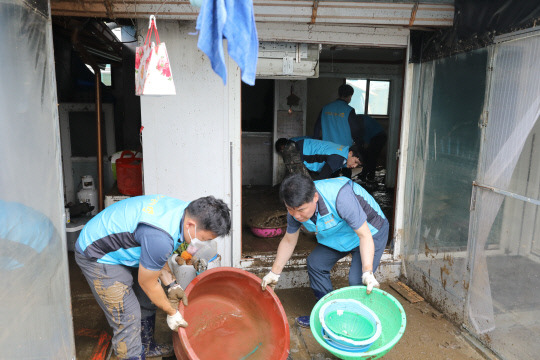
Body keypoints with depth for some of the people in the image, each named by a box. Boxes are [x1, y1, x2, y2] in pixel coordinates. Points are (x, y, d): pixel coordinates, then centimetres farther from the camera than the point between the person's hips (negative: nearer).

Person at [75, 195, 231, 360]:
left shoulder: (182, 209, -12)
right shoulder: (160, 238, -38)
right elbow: (147, 283, -19)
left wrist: (171, 284, 0)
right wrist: (172, 313, -6)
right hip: (97, 257, -9)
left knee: (146, 298, 17)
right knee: (127, 316, -8)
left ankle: (146, 346, 38)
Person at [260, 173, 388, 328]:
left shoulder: (341, 198, -41)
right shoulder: (296, 207, -19)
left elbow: (364, 235, -32)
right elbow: (288, 241, -3)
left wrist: (367, 273, -39)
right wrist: (274, 273, 1)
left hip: (371, 232, -6)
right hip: (335, 235, 7)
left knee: (357, 281, -19)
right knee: (315, 263, 0)